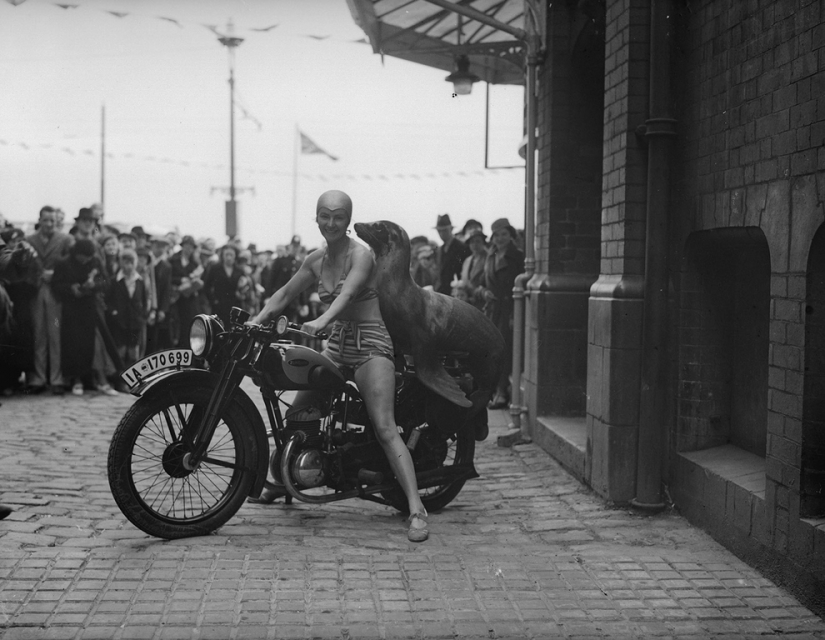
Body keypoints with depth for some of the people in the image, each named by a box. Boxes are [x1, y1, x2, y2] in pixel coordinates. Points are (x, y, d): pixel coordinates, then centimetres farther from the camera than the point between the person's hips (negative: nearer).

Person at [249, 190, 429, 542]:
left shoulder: (360, 254, -12)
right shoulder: (316, 259, 10)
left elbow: (347, 293, -30)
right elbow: (285, 294, 17)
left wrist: (321, 321, -47)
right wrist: (255, 321, 3)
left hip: (370, 344, -7)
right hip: (337, 343, 7)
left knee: (385, 429, -18)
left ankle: (417, 510, -22)